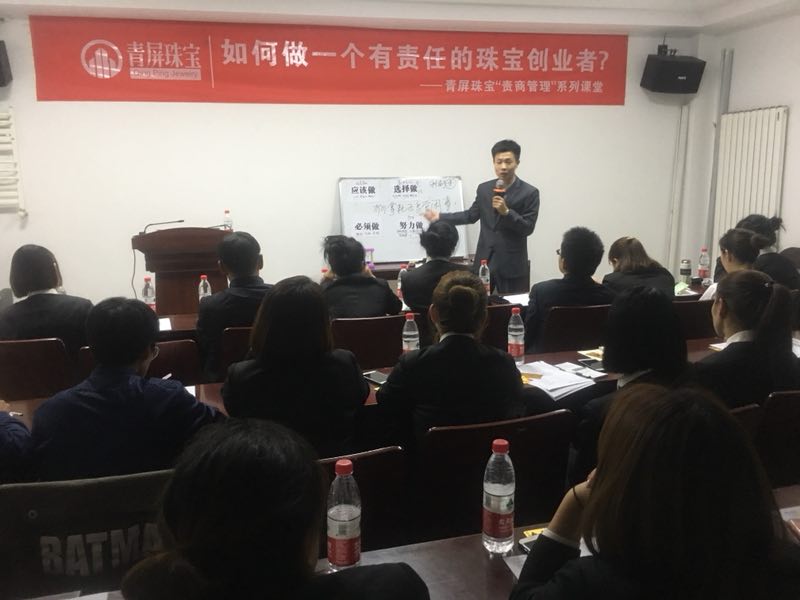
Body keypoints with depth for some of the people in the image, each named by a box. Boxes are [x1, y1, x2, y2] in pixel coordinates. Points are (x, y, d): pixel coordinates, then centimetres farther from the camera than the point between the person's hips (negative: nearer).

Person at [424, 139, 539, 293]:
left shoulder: (530, 192, -6)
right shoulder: (484, 188, 7)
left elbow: (528, 228, -10)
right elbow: (471, 215, 17)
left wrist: (506, 211, -23)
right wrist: (440, 216, 16)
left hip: (512, 265, -3)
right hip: (484, 261, 4)